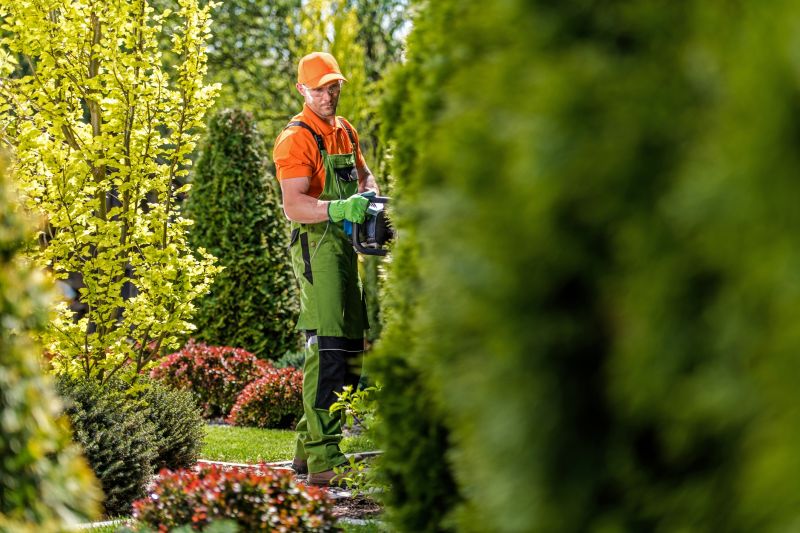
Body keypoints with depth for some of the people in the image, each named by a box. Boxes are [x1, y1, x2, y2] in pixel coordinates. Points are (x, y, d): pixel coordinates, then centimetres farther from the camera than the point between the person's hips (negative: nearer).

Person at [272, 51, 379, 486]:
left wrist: (367, 198, 8)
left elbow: (364, 175, 32)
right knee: (327, 349, -17)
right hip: (317, 244, -9)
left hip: (345, 247, 9)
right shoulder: (296, 139, -10)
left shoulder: (345, 131, 17)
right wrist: (337, 209, -36)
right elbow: (294, 205, -20)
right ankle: (322, 461, -20)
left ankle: (307, 449, 19)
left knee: (352, 350, 12)